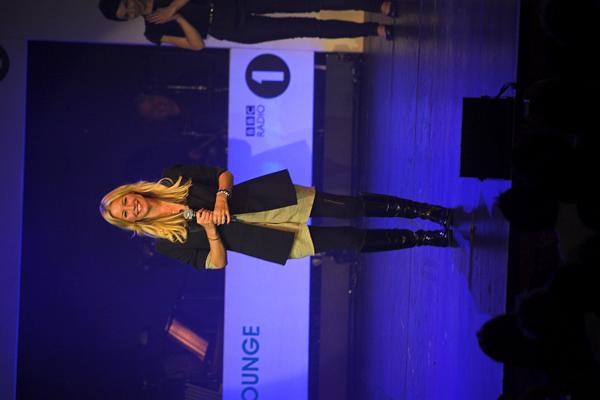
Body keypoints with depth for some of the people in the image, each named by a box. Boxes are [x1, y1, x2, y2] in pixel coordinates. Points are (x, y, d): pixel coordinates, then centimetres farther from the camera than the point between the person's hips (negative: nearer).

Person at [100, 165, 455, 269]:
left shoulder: (171, 178, -1)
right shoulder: (171, 244, -6)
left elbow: (224, 174, 3)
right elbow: (217, 264, -6)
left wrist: (221, 198, -17)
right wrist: (210, 229, -22)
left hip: (268, 198, 2)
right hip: (269, 237, -2)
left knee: (353, 207, -9)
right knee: (352, 241, -10)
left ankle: (433, 212, 5)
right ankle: (431, 239, 5)